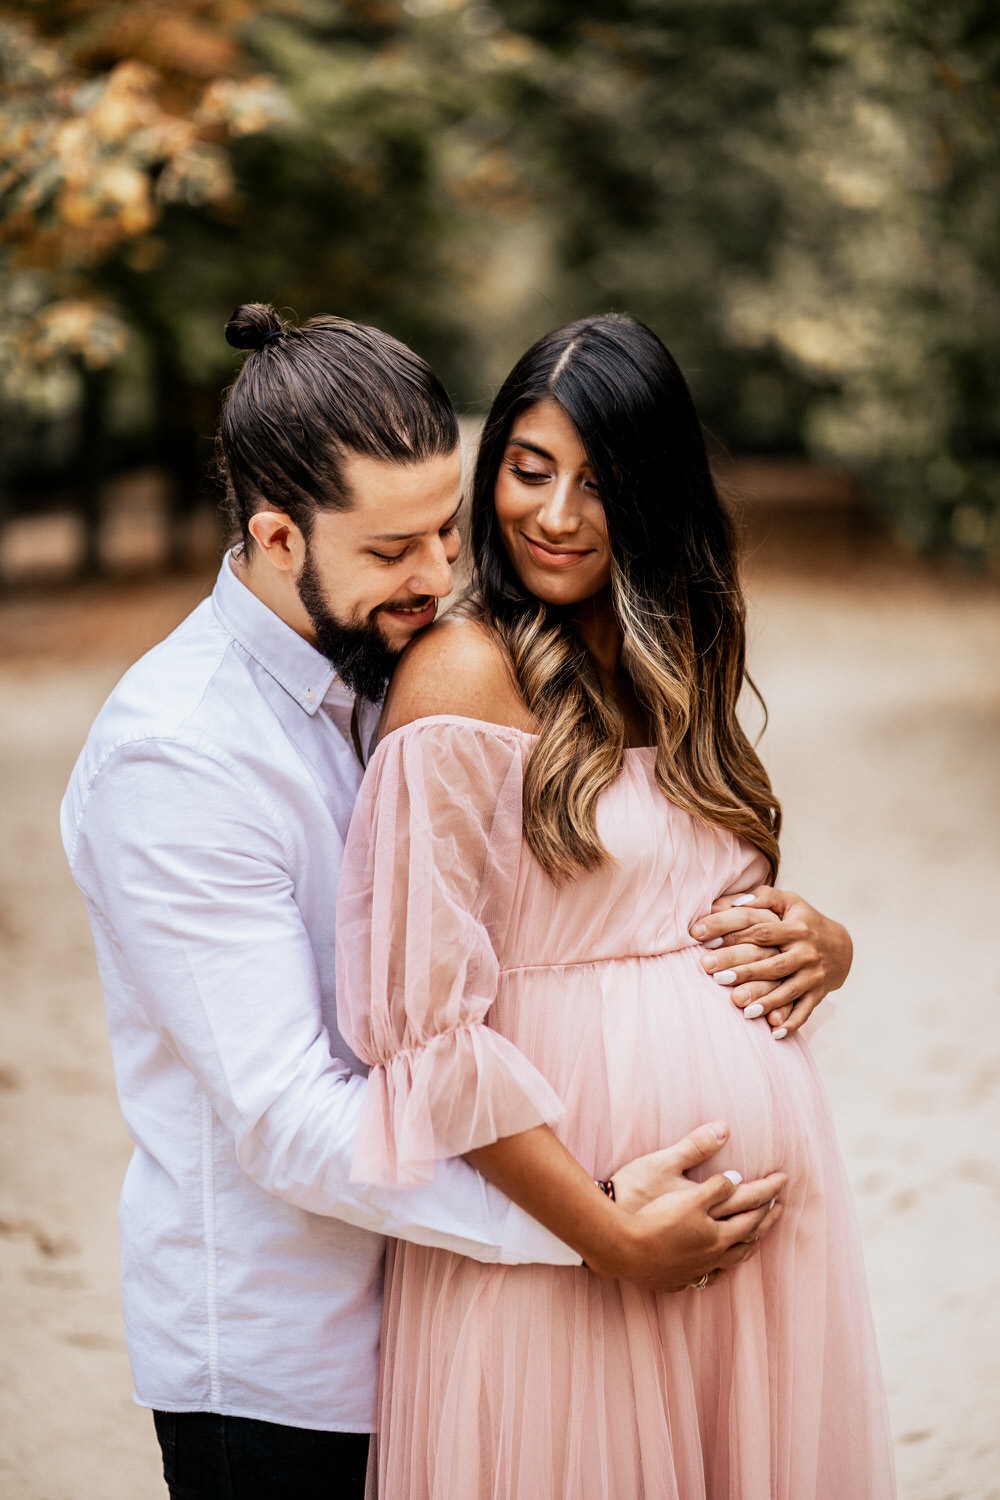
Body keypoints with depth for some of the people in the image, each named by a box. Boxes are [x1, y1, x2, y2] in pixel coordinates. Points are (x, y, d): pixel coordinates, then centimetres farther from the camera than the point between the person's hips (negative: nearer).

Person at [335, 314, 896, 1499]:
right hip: (575, 1192, -7)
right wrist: (612, 1236, -17)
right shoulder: (464, 677, -12)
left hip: (764, 1171, 7)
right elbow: (418, 1023, -17)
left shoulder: (672, 664, 11)